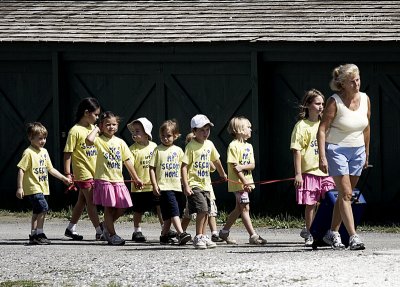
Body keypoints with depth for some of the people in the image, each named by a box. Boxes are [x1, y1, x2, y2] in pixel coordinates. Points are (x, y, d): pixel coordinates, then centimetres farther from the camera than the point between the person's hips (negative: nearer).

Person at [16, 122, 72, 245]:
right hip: (33, 188, -9)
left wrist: (64, 178, 19)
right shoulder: (28, 153, -12)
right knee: (43, 208, -17)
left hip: (42, 188, 9)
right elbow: (21, 170, -14)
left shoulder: (44, 152, 14)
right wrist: (19, 187, -18)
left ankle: (34, 235, 17)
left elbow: (50, 169, 22)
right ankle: (39, 234, -11)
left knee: (37, 212, 11)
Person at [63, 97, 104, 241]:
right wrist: (67, 174, -16)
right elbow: (68, 153, -13)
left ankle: (71, 228, 23)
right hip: (83, 173, -8)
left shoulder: (93, 129, 10)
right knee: (91, 202, -5)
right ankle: (99, 231, -4)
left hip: (94, 172, 8)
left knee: (82, 201, 13)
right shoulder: (75, 131, -13)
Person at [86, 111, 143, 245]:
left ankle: (107, 225, 28)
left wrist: (136, 178, 13)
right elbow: (89, 140, -29)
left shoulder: (120, 142, 10)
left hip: (118, 180, 5)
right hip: (104, 179, -5)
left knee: (122, 207, 5)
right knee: (109, 207, -2)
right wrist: (96, 129, -11)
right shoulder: (100, 140, -5)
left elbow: (127, 161, 13)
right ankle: (112, 235, 6)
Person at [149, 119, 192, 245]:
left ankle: (164, 235, 21)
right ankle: (181, 234, -25)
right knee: (173, 210, -17)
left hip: (177, 186, 5)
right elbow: (152, 168, -1)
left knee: (169, 215, 11)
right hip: (164, 186, -5)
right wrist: (154, 185, -8)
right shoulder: (158, 150, 0)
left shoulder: (178, 150, 12)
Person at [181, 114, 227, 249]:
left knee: (205, 211, 10)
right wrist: (186, 186, -20)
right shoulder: (191, 146, -11)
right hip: (194, 185, -7)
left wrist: (222, 174, 41)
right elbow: (184, 167, -14)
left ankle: (203, 237, 20)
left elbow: (216, 160, 27)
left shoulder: (209, 144, 10)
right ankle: (198, 237, -9)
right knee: (202, 209, -16)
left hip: (206, 184, 7)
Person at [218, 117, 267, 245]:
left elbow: (252, 165, 5)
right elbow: (234, 167, -16)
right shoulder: (233, 146, -11)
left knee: (239, 208, 13)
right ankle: (253, 236, -14)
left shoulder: (248, 146, 12)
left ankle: (224, 232, 25)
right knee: (245, 208, -10)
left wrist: (243, 167, -17)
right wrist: (245, 182, -20)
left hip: (247, 181, 8)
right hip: (238, 182, -8)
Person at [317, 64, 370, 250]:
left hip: (357, 151, 6)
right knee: (345, 194, -13)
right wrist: (322, 157, -20)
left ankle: (332, 233, 22)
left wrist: (366, 153, 19)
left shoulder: (365, 99, 3)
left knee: (345, 195, 10)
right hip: (336, 150, -6)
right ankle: (353, 237, -19)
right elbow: (322, 130, -13)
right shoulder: (335, 102, -13)